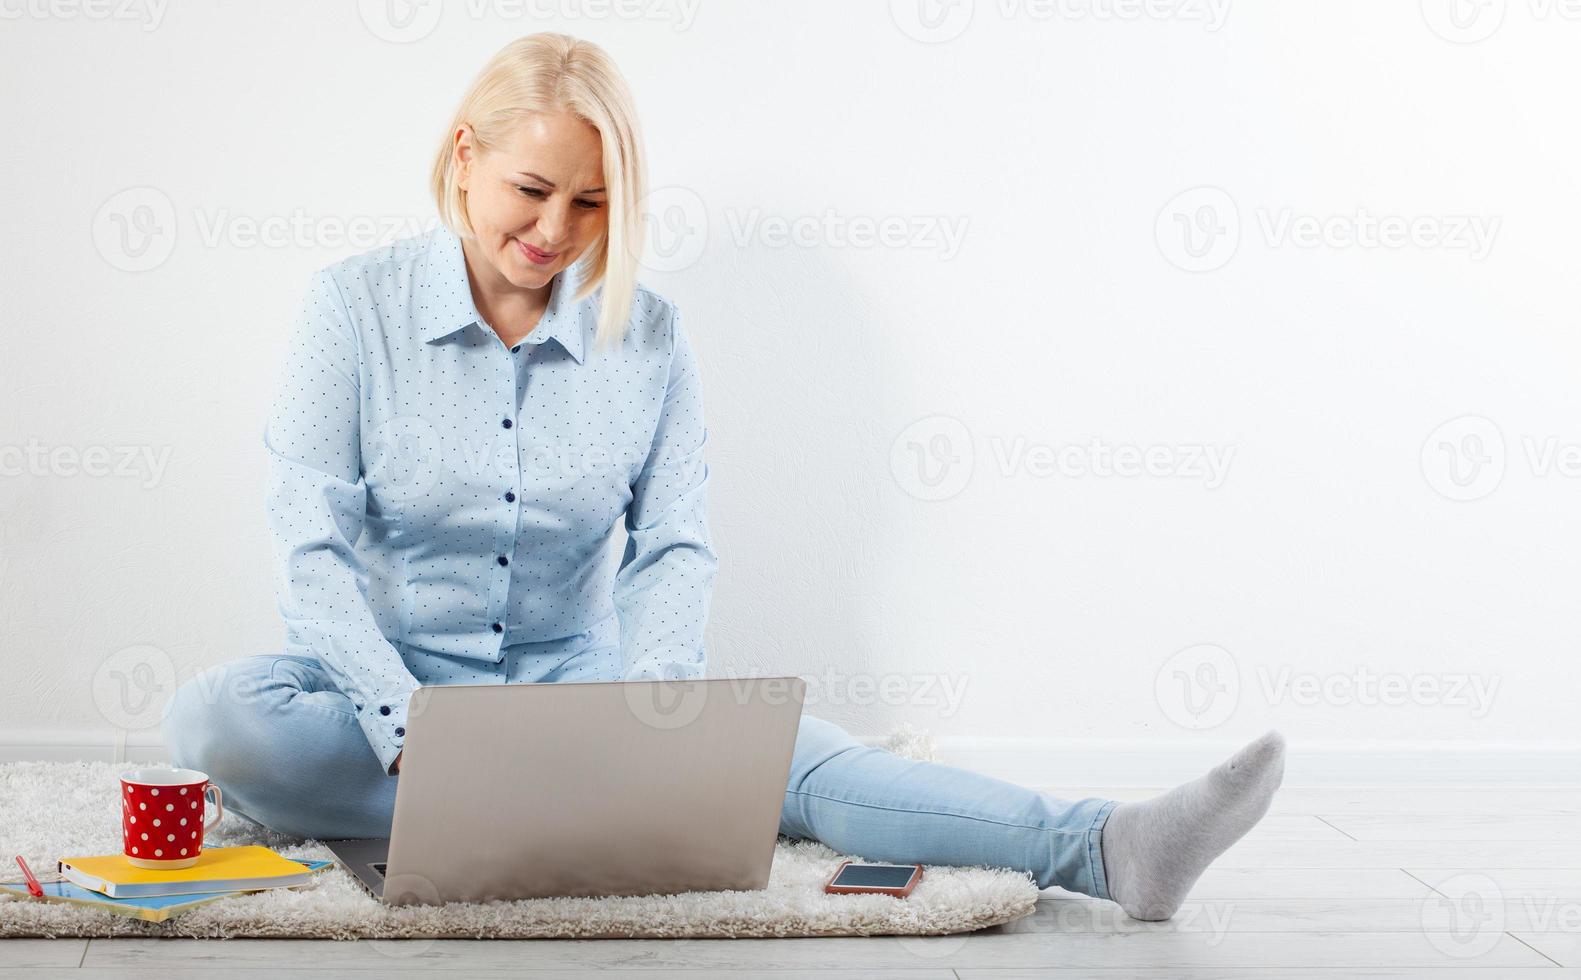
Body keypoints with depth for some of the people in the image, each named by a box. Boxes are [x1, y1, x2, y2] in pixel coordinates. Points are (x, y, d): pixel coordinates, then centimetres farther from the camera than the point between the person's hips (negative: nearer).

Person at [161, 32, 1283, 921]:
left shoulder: (649, 335, 0)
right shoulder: (353, 309, -6)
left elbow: (677, 550, -3)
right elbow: (313, 549, -12)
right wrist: (410, 726, -28)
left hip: (576, 680, 1)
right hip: (391, 685, 0)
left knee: (768, 742, -27)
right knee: (218, 717, -33)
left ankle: (1105, 848, -42)